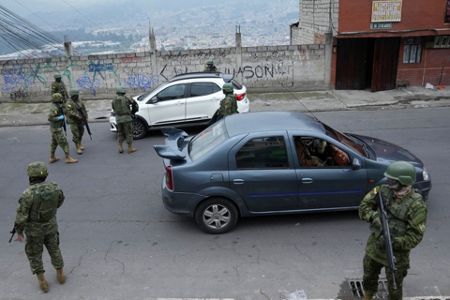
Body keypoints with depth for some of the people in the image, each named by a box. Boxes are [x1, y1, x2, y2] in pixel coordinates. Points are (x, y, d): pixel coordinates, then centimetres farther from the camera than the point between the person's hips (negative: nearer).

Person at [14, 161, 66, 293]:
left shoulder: (28, 194, -29)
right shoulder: (54, 187, -16)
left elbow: (21, 215, -22)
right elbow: (59, 201, 4)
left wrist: (19, 232, -6)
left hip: (34, 228, -3)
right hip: (50, 225, 3)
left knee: (34, 253, 19)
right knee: (54, 248, 25)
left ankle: (42, 281, 23)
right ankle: (60, 274, 36)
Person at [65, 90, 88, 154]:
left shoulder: (80, 101, 6)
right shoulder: (69, 103, -14)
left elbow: (84, 109, 12)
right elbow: (69, 113, -23)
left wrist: (85, 116, 3)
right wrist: (77, 116, -26)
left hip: (81, 121, 6)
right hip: (73, 121, -6)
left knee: (81, 133, 18)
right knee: (76, 135, -7)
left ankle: (79, 144, 39)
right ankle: (78, 148, -2)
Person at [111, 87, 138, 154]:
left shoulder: (114, 100, 6)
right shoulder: (126, 98, -4)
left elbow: (114, 109, 11)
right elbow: (134, 103, 7)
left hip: (118, 118, 4)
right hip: (126, 118, -4)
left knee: (120, 133, 16)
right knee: (129, 133, 4)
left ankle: (120, 148, 9)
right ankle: (130, 148, 8)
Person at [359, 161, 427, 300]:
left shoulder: (416, 205, -23)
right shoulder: (384, 190, -8)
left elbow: (415, 236, -22)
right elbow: (364, 206, -3)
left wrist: (394, 242, -33)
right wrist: (374, 217, -21)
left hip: (396, 255, -5)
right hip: (373, 248, 5)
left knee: (394, 288, 16)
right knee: (368, 279, 25)